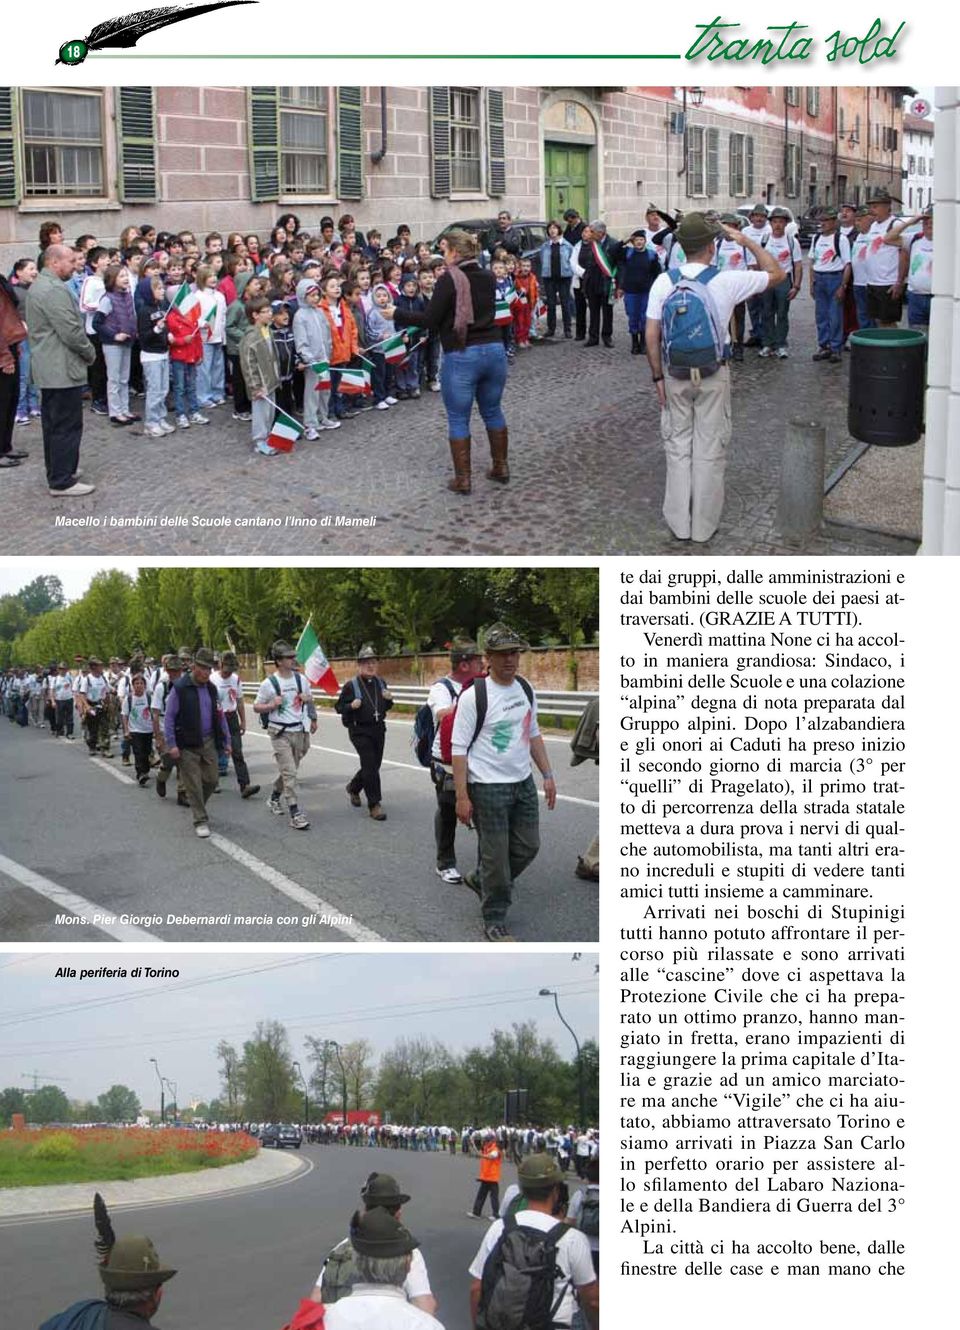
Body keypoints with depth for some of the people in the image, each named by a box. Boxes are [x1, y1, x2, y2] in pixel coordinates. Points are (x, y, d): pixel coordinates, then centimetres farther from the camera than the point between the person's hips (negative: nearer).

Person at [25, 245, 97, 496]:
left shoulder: (37, 286, 14)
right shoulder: (55, 290, -20)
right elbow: (72, 331, -23)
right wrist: (90, 353, -5)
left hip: (47, 369, 11)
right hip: (63, 369, -11)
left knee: (53, 424, 17)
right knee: (67, 426, -6)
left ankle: (57, 473, 26)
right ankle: (62, 483, -3)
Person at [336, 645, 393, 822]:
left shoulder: (380, 683, 10)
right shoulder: (351, 685, -7)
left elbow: (386, 707, 20)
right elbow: (339, 707, -3)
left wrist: (389, 699, -2)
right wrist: (351, 706, -22)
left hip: (378, 729, 6)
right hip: (360, 731, -6)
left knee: (374, 765, 13)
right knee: (370, 766, -10)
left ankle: (353, 787, 41)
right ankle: (374, 805, -5)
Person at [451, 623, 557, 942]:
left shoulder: (526, 690, 6)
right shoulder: (473, 696, -15)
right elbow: (459, 748, -13)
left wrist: (548, 775, 13)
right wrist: (462, 796, -16)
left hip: (523, 783, 7)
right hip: (488, 787, -7)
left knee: (527, 847, 13)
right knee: (496, 855, -1)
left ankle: (482, 881, 37)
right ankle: (494, 921, 14)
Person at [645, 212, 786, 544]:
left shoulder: (663, 282, -8)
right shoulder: (726, 283, -13)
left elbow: (651, 336, -6)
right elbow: (776, 274, 1)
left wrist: (658, 377, 4)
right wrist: (747, 241, 6)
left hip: (674, 376, 2)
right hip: (714, 376, -1)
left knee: (678, 445, 13)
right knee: (709, 448, 9)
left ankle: (679, 523, 17)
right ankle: (704, 525, 16)